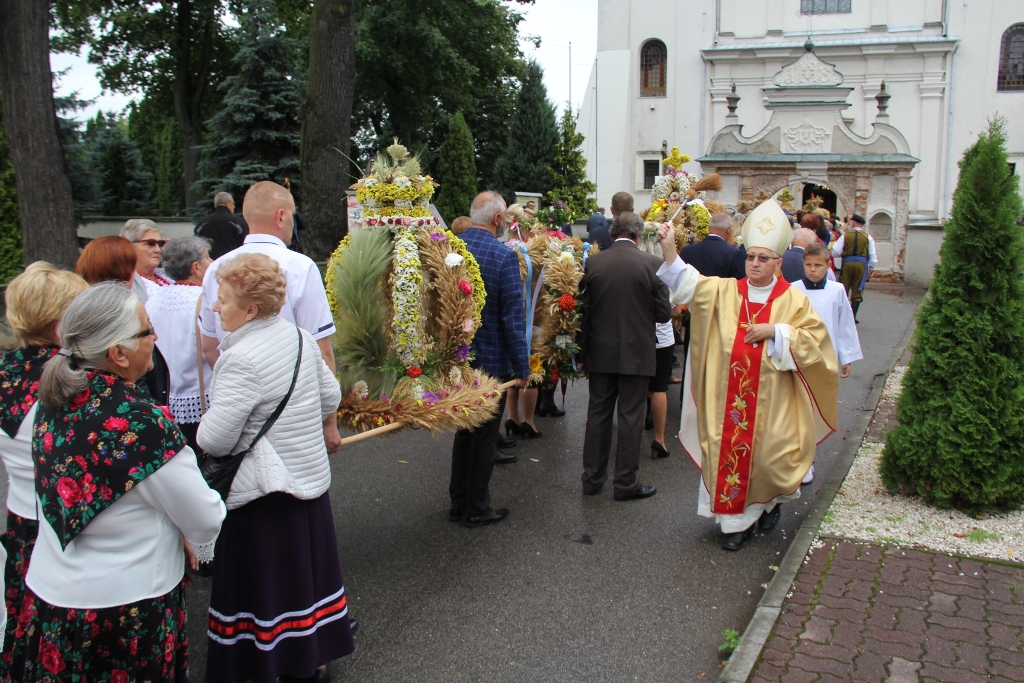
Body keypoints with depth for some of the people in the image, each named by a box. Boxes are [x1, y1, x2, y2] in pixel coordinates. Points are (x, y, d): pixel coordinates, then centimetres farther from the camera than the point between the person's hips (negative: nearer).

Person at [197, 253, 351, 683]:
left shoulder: (242, 359, -23)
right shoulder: (300, 337, 1)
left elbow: (214, 440, -22)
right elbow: (331, 397, 11)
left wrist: (204, 425, -2)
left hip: (263, 492, -8)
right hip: (311, 476, 8)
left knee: (260, 586, 6)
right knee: (306, 570, 20)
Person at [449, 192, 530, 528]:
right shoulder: (504, 256, -17)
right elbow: (513, 317, -18)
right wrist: (522, 367, -11)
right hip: (492, 359, -6)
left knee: (464, 429, 20)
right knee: (485, 435, 7)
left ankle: (458, 502, 28)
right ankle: (476, 509, 18)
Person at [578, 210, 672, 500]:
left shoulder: (592, 263, -4)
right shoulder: (651, 264, -10)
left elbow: (583, 310, -1)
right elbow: (664, 313, -7)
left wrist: (582, 351, 9)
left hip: (600, 352, 3)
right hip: (637, 353, -2)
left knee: (598, 413, 13)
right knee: (630, 417, 6)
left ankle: (592, 477, 22)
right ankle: (626, 483, 14)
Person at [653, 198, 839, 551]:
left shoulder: (793, 300, -1)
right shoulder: (725, 291, 4)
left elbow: (814, 338, -4)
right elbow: (687, 282, -4)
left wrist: (774, 331, -16)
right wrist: (668, 248, -17)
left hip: (771, 399, -1)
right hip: (730, 398, 2)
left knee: (769, 454, 5)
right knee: (730, 453, 4)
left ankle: (771, 502, 36)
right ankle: (738, 518, 18)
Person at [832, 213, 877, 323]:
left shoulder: (845, 235, 0)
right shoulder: (868, 237, 4)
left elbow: (835, 252, -3)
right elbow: (873, 257, 5)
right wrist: (870, 269, 16)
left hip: (847, 263, 0)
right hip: (862, 264, 1)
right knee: (857, 291, 6)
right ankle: (852, 316, 4)